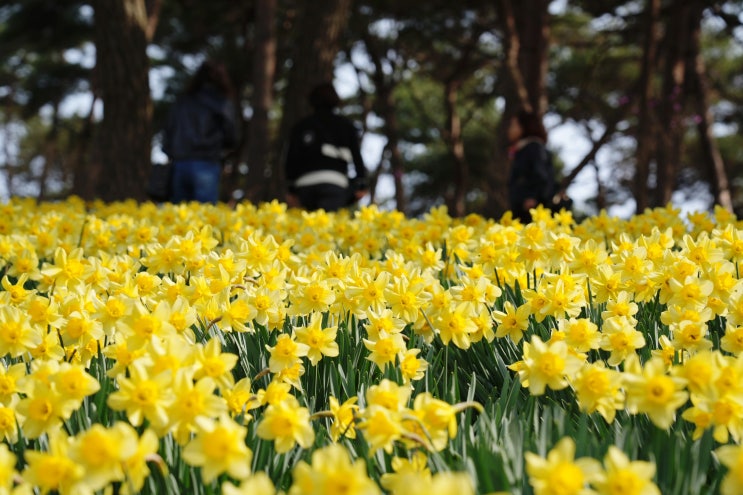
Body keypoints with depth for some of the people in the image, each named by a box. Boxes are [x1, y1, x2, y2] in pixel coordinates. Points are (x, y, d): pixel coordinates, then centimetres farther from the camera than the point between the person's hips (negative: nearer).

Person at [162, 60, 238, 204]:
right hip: (207, 164, -4)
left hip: (179, 165, 4)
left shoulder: (181, 103, 13)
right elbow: (231, 139, 3)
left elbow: (167, 136, 10)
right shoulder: (223, 104, 3)